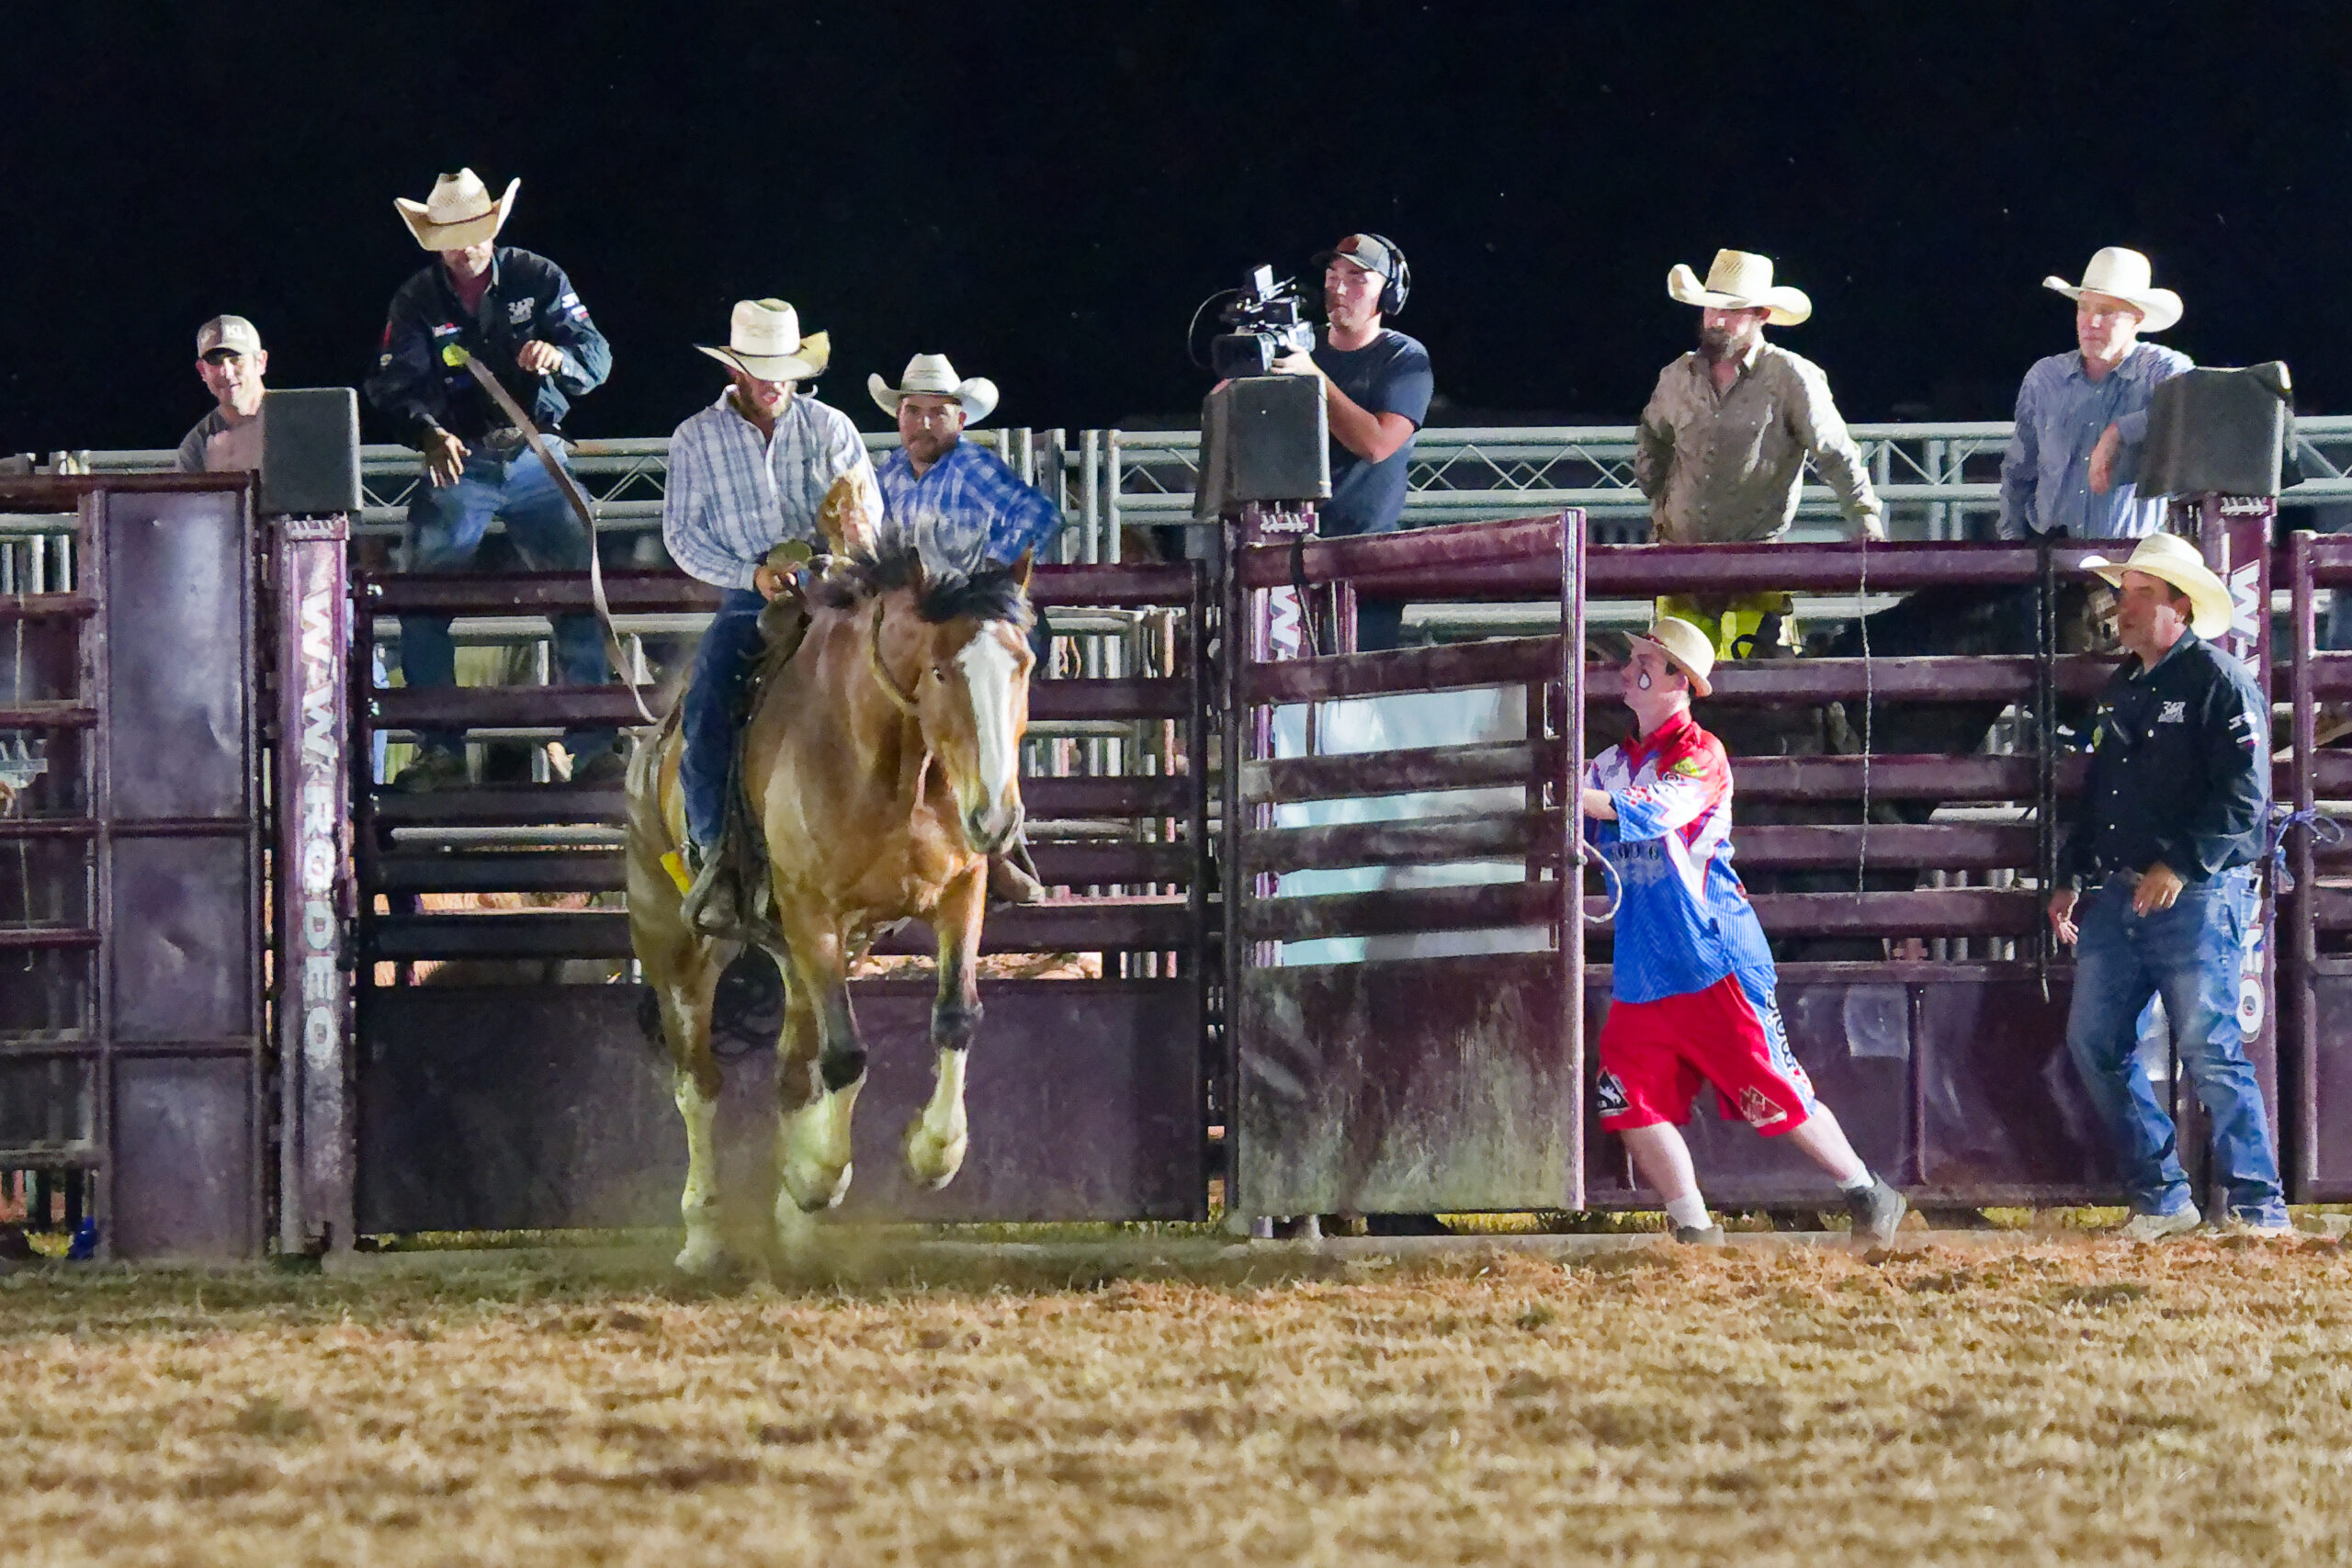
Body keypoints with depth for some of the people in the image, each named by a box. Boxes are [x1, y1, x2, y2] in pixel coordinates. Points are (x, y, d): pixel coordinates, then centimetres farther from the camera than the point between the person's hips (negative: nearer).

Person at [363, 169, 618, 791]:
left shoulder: (538, 279, 2)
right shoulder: (417, 301, 2)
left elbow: (597, 358, -3)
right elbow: (393, 386, -7)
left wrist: (558, 356, -27)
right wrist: (431, 436, -27)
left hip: (535, 455, 0)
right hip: (458, 461, 0)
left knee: (581, 597, -7)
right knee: (421, 605, -9)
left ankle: (594, 747, -2)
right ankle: (439, 751, -1)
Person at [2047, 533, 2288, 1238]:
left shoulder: (2219, 684, -7)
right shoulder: (2121, 689, 18)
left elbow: (2243, 798, -14)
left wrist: (2181, 866, -20)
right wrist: (2071, 878, 19)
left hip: (2196, 897, -8)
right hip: (2117, 900, 8)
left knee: (2209, 1049, -11)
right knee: (2093, 1044, 4)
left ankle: (2259, 1206, -6)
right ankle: (2159, 1197, 12)